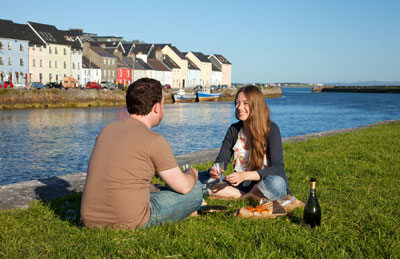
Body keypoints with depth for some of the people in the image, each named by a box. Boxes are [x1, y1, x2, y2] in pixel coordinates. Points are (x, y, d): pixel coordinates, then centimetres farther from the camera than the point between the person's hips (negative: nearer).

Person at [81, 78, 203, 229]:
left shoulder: (107, 130, 9)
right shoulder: (154, 141, -12)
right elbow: (183, 187, -3)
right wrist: (192, 173, 20)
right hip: (128, 222, -7)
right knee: (195, 190, 7)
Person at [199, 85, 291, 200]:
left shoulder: (270, 129, -10)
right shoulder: (234, 130, 5)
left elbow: (278, 168, -19)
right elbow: (221, 161, 2)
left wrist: (245, 175, -33)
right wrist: (214, 170, -24)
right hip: (240, 186, 5)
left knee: (276, 182, -40)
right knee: (198, 177, -13)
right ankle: (245, 197, -17)